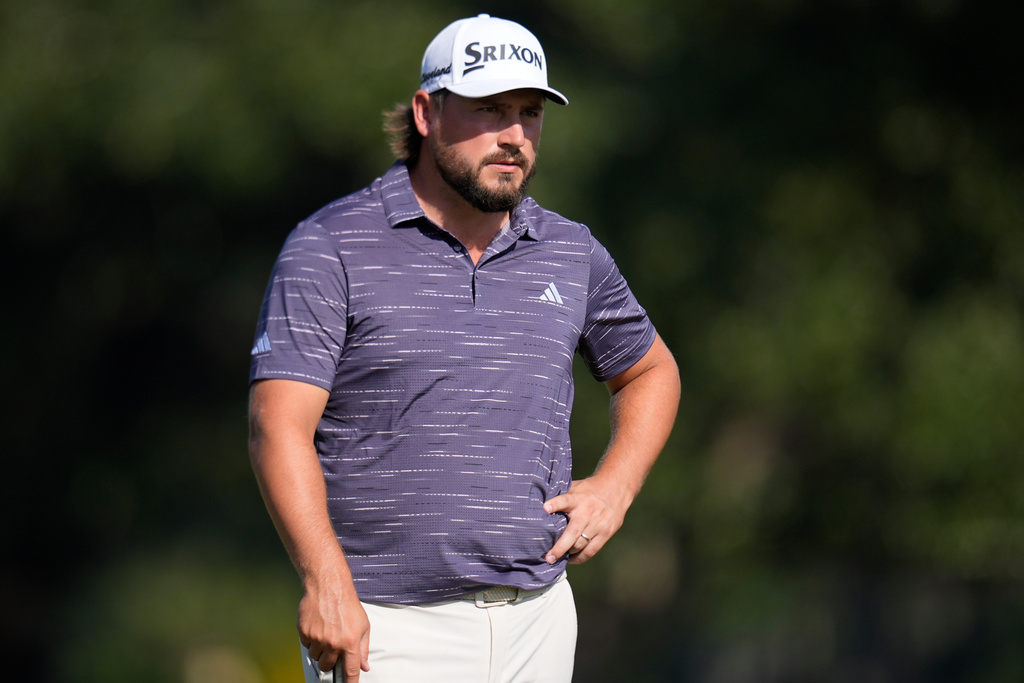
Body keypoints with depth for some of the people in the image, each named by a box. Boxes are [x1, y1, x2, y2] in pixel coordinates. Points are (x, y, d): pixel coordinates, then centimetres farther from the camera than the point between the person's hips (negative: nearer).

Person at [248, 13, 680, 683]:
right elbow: (279, 426, -12)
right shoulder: (330, 247, -3)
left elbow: (651, 371, 28)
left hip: (536, 623, 4)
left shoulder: (573, 254, 11)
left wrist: (615, 488, 9)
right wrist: (326, 583, -24)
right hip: (384, 628, -4)